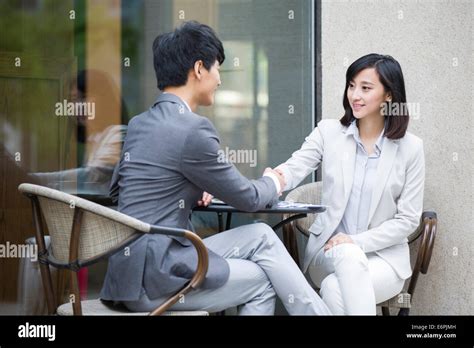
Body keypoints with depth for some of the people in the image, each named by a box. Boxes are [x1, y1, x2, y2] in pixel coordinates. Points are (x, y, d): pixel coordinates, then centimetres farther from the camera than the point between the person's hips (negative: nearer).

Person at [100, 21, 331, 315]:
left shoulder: (139, 124, 10)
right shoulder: (193, 129, -16)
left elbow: (115, 189, 23)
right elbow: (247, 198, -5)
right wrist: (273, 183, 18)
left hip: (132, 265, 8)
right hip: (153, 278, -8)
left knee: (261, 235, 9)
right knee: (263, 281, 7)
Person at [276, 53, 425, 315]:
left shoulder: (410, 147, -2)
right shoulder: (328, 132, 2)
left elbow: (408, 219, -2)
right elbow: (292, 170, -12)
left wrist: (359, 241, -16)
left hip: (384, 255, -1)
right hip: (330, 251, 2)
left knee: (336, 288, -33)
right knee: (349, 256, -35)